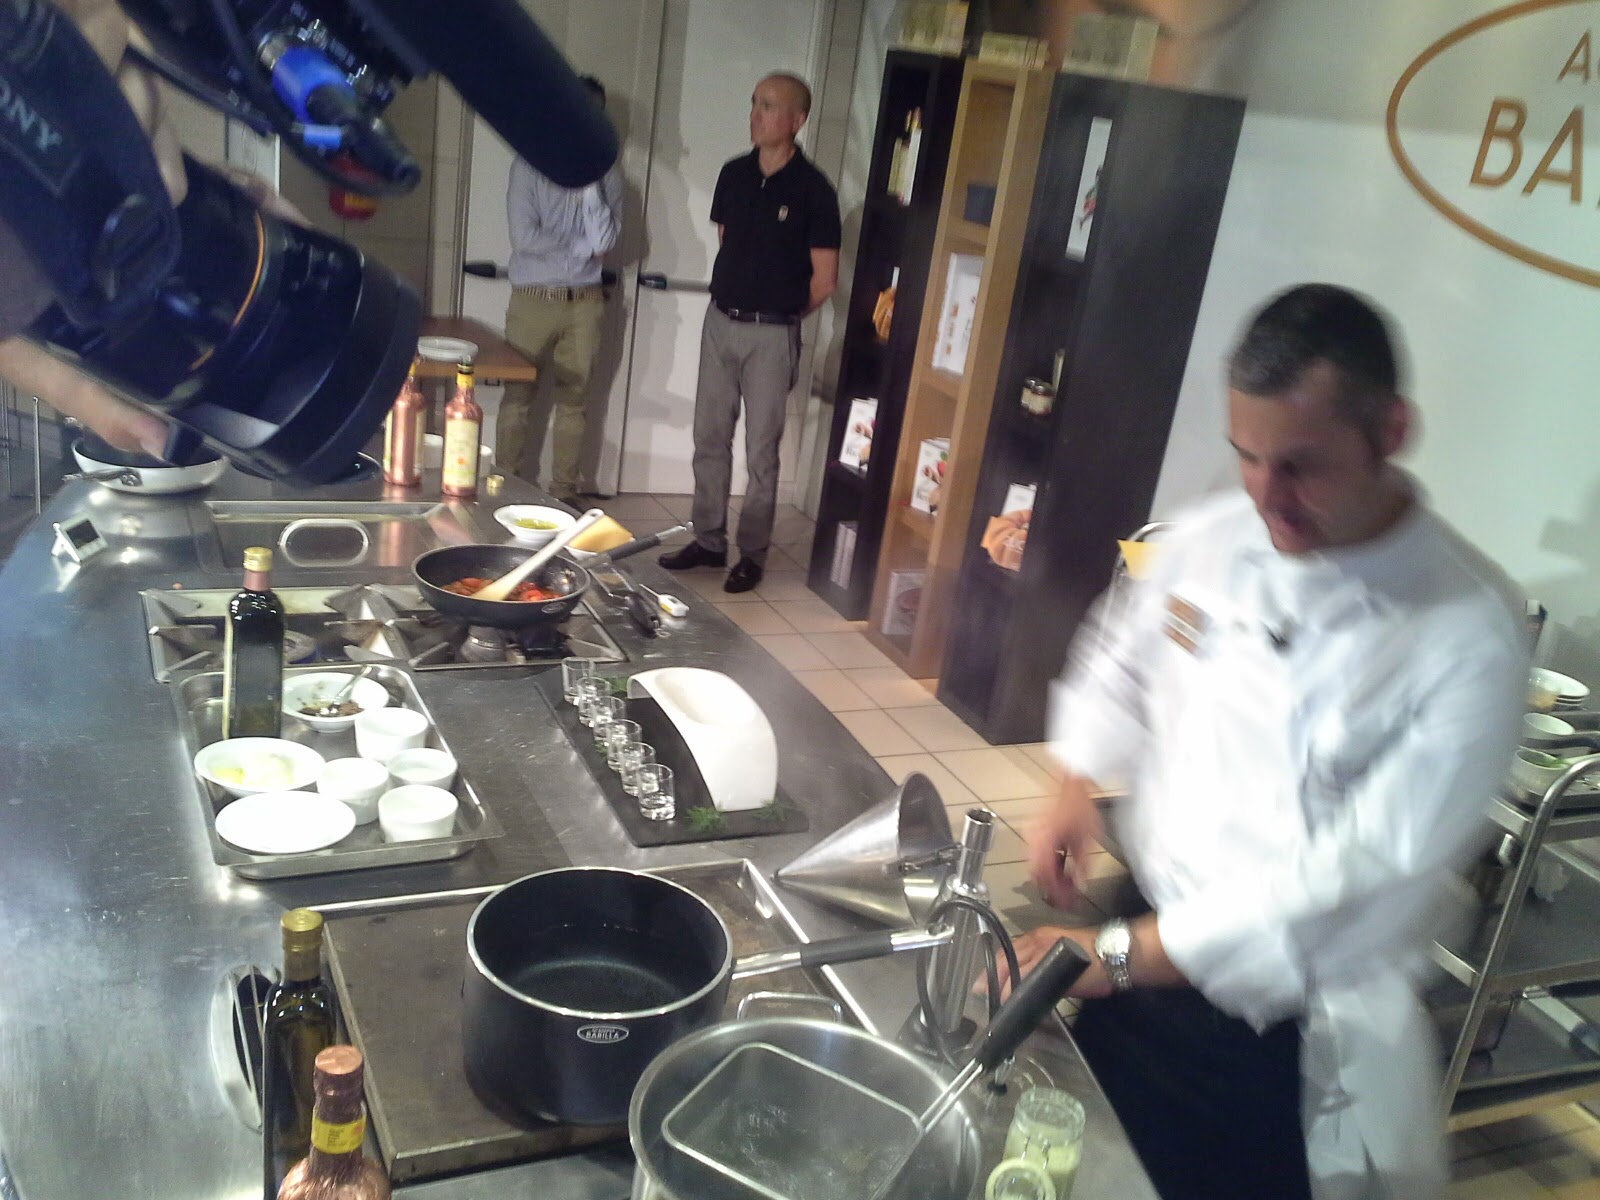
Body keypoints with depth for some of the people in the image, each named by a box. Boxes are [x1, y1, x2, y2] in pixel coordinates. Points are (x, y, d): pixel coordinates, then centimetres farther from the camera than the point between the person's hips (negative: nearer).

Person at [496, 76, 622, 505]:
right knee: (518, 397, 3)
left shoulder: (608, 175, 8)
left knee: (573, 401, 8)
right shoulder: (530, 167, -1)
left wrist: (590, 183, -13)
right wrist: (583, 248, -7)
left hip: (584, 304, 2)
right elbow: (524, 236, -12)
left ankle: (565, 493, 15)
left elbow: (605, 239, -7)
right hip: (533, 300, -2)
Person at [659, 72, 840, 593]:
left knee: (761, 450, 1)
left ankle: (752, 555, 12)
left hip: (771, 334, -6)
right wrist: (734, 299, 15)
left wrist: (782, 315, 5)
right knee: (709, 438, 10)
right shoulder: (734, 174, 6)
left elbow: (824, 279, -6)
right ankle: (708, 540, 23)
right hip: (720, 321, 6)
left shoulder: (812, 190, -10)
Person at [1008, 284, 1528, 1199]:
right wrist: (1079, 789, -2)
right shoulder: (1212, 536, -6)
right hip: (1135, 947, 5)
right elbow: (1122, 662, 13)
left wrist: (1126, 954, -24)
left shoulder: (1469, 634, -21)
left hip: (1290, 1033, -4)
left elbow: (1363, 870, -24)